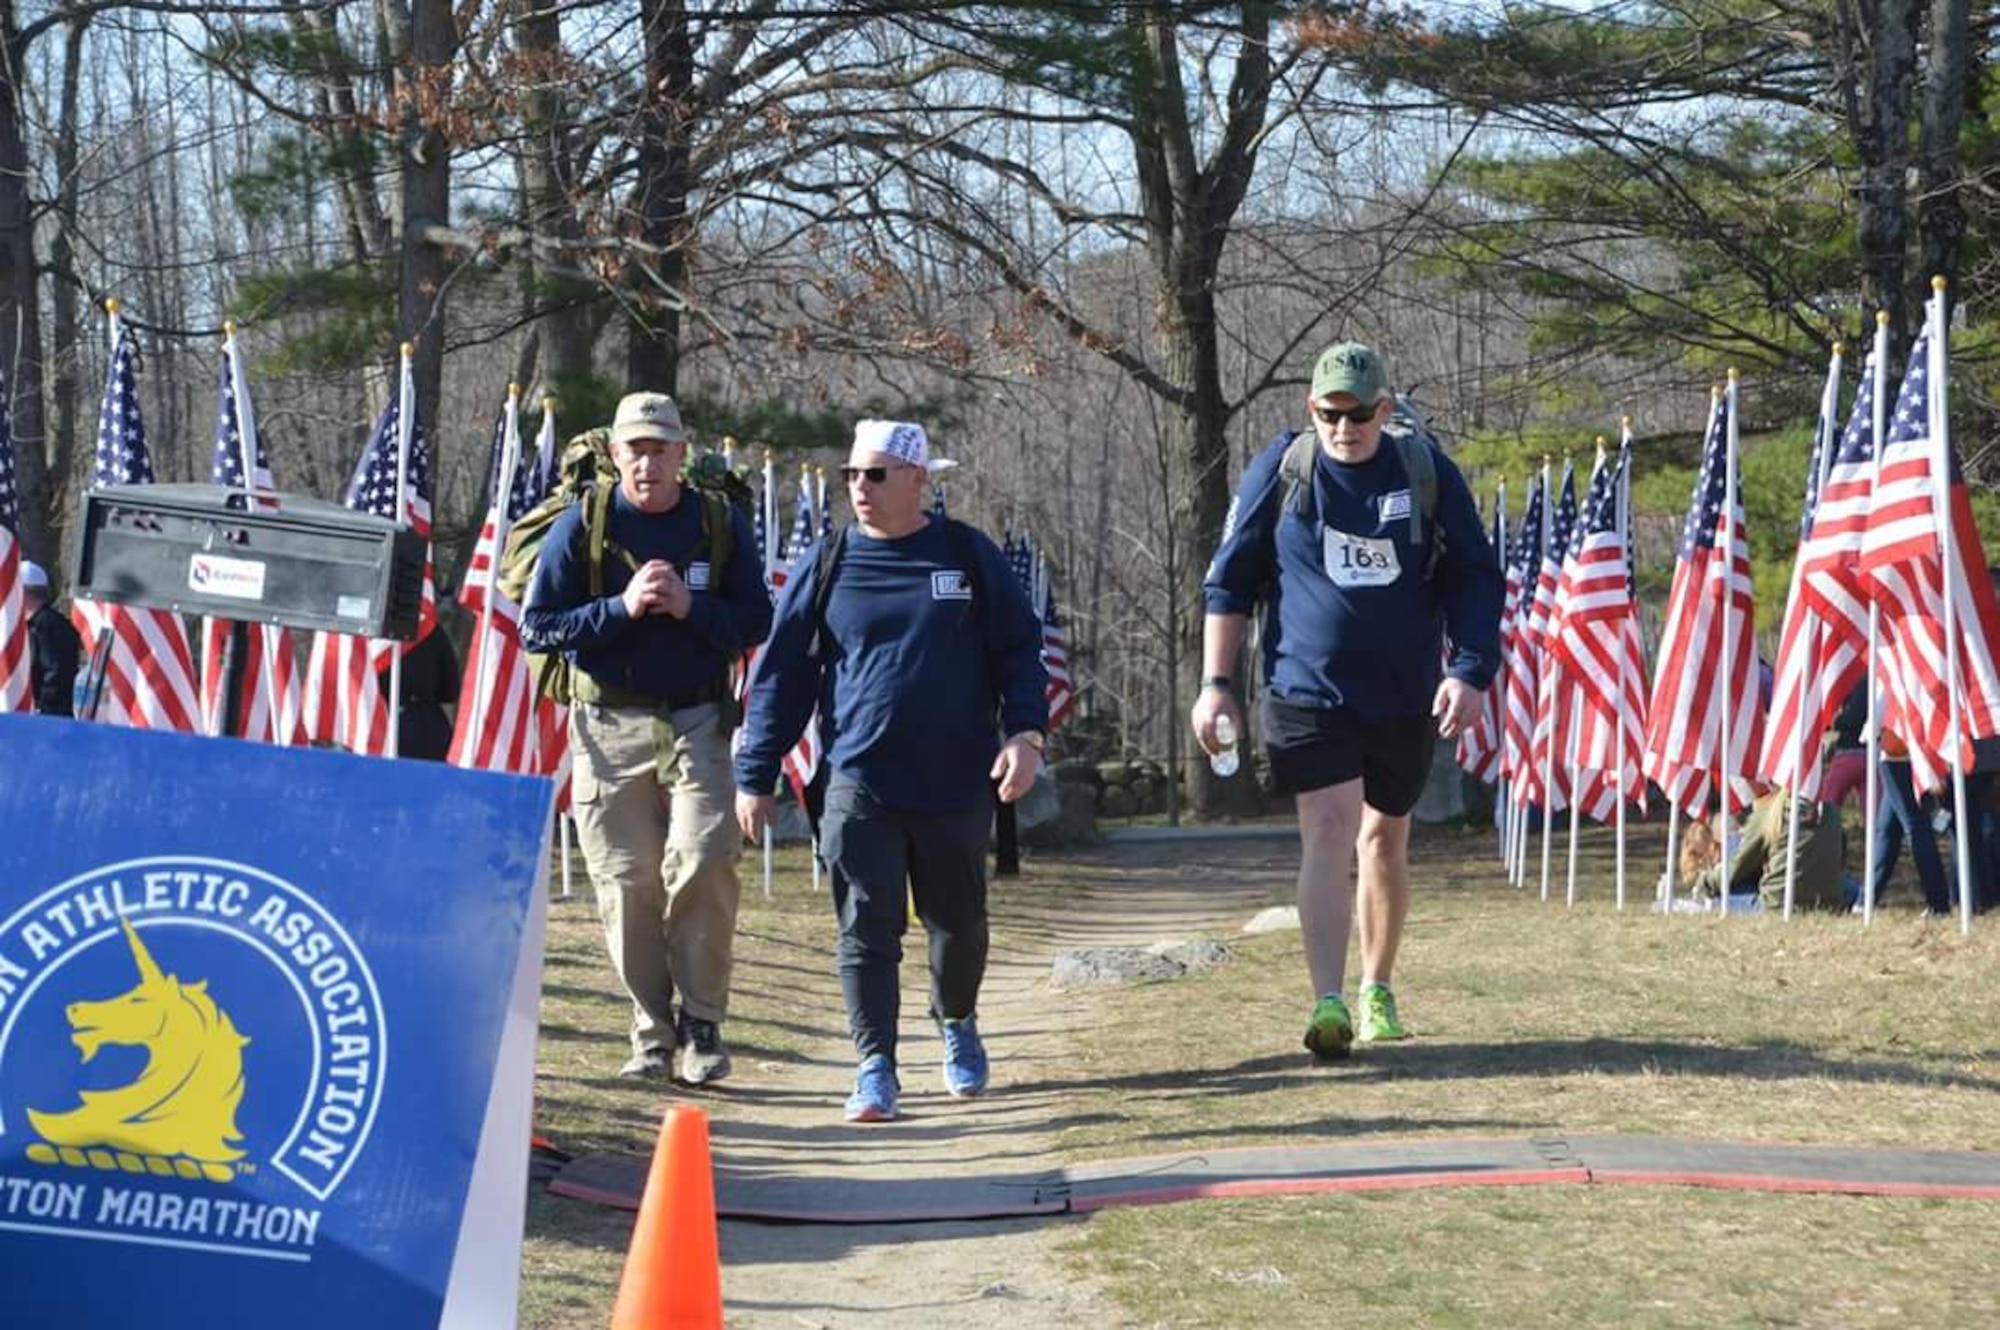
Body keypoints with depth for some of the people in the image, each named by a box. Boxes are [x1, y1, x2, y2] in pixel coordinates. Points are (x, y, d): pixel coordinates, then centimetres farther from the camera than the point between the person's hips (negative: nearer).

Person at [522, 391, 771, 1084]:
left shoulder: (721, 524, 5)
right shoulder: (581, 525, 1)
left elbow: (756, 622, 5)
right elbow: (537, 628, -2)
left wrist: (691, 607, -13)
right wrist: (622, 608, -14)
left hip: (698, 722, 0)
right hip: (610, 728, 0)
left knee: (703, 863, -15)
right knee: (627, 883, 0)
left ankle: (702, 1024, -4)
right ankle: (653, 1031, 10)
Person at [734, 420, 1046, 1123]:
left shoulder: (969, 556, 3)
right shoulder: (827, 566, 3)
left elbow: (1019, 651, 7)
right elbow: (781, 674, 6)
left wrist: (1025, 731, -8)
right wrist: (755, 776, 3)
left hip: (957, 785, 1)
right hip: (860, 787, 0)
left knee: (958, 922, 14)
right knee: (866, 930, -6)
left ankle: (957, 1024, 39)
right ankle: (875, 1067, -2)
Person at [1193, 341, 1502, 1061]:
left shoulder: (1427, 473, 0)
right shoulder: (1281, 470, -2)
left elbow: (1475, 579, 5)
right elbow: (1229, 582, 4)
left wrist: (1471, 671, -7)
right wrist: (1217, 684, 0)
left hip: (1404, 698, 2)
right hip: (1308, 690, -2)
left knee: (1386, 840, 14)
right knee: (1331, 827, -18)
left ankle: (1377, 990, 32)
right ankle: (1328, 1003, -26)